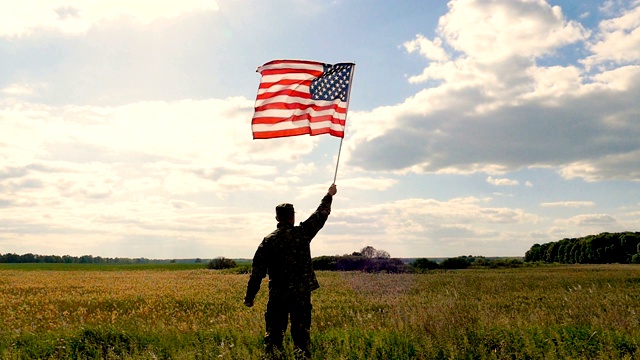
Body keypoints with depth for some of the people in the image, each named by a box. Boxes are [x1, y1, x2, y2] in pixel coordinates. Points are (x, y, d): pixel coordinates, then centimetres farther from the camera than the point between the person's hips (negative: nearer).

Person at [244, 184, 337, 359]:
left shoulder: (268, 240, -3)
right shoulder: (302, 233, -4)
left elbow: (257, 271, -2)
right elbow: (321, 215, 12)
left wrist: (249, 297, 5)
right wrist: (329, 195, 27)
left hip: (277, 295, 1)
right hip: (302, 294, 0)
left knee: (274, 333, 8)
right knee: (301, 333, 6)